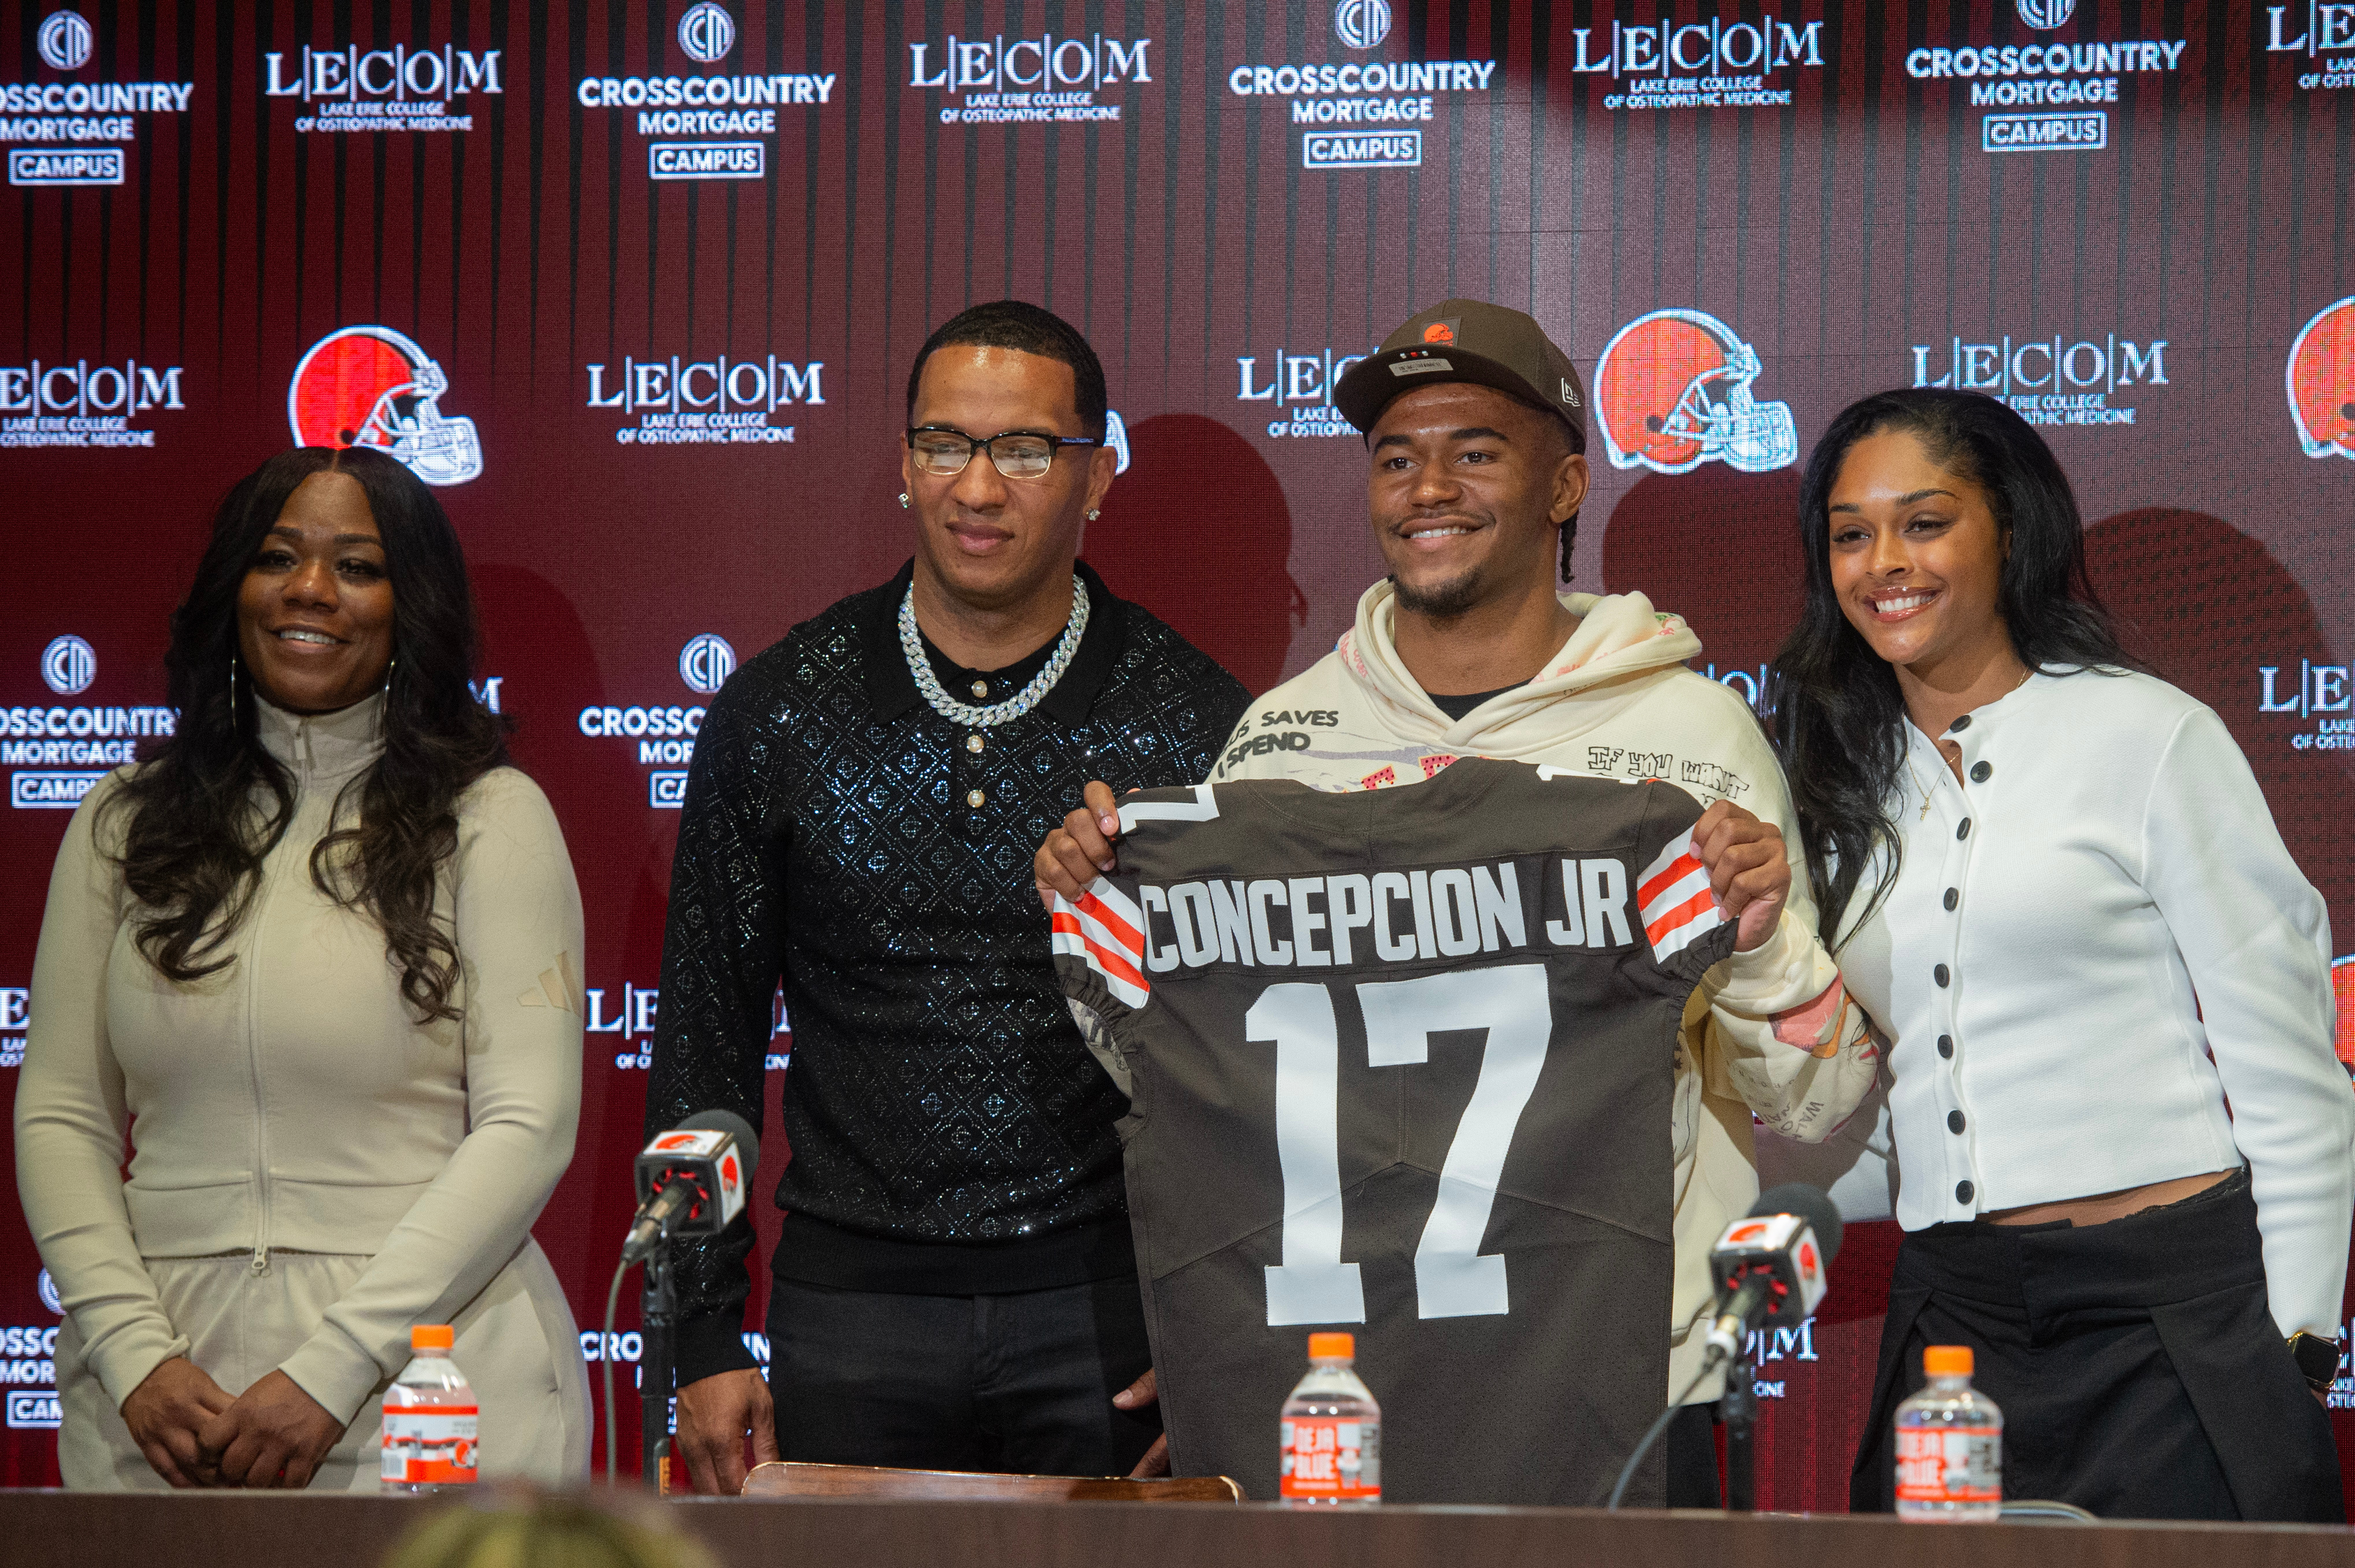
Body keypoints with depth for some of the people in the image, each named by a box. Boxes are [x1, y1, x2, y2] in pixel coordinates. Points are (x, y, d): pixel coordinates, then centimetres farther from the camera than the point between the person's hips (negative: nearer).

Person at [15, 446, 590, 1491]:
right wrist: (135, 1354, -8)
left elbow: (529, 1128, -7)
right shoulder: (124, 824, 9)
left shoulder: (489, 818, -1)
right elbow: (60, 1114, 7)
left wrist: (331, 1370, -14)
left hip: (425, 1379, -3)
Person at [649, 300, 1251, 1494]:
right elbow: (705, 1047, 8)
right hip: (852, 1298, 1)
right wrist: (704, 1340, 3)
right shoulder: (778, 712, 4)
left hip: (1110, 1310, -1)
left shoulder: (1193, 724, 1)